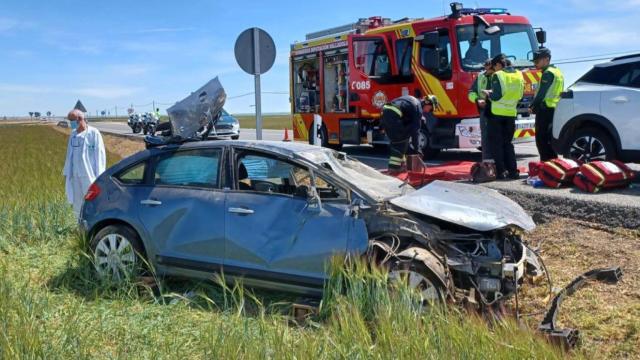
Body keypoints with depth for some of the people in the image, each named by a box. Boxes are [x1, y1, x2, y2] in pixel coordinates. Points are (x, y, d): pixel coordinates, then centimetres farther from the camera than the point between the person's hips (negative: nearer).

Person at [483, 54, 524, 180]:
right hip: (511, 113, 5)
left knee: (496, 143, 3)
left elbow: (496, 96, -16)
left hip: (497, 113, -5)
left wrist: (488, 93, 4)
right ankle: (513, 171, 9)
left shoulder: (497, 75, -9)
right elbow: (519, 95, 13)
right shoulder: (519, 75, 10)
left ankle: (501, 171, -1)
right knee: (508, 143, 15)